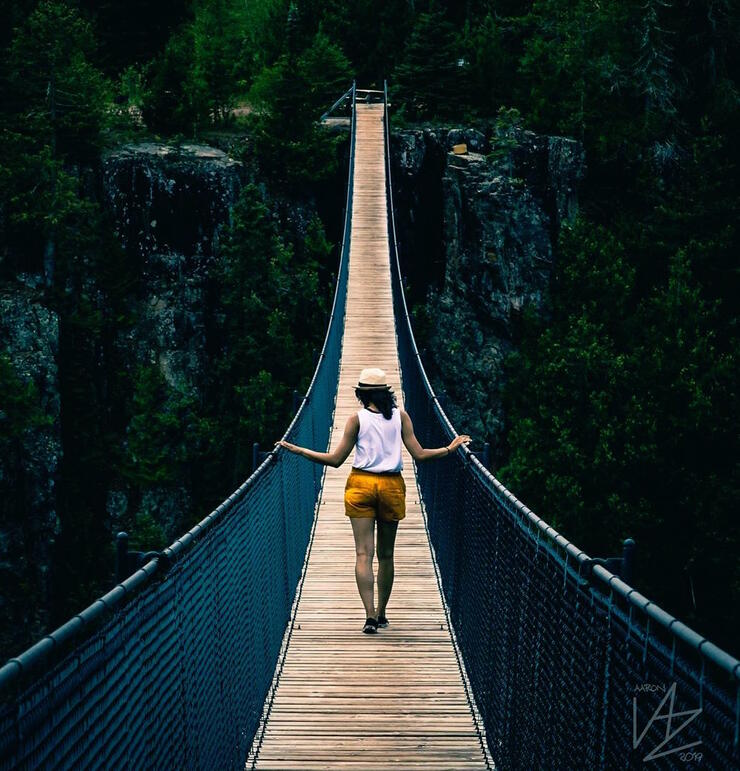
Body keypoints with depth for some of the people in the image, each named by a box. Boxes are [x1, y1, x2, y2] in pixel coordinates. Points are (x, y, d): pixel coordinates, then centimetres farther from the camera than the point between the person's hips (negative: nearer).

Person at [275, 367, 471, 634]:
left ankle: (370, 615, -16)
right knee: (386, 554, 13)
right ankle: (381, 614, 22)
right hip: (392, 486, 2)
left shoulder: (357, 419, -3)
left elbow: (335, 460, -4)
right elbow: (419, 455, -1)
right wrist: (450, 449, 13)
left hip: (361, 484, -2)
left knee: (363, 553, -4)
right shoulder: (401, 416, 2)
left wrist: (298, 450, 2)